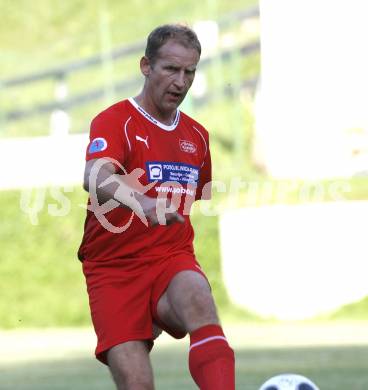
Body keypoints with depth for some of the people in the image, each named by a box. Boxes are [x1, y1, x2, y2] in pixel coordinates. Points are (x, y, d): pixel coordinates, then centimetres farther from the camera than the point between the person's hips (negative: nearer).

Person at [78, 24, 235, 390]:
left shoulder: (197, 136, 15)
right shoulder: (114, 121, -5)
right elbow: (96, 178, -26)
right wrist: (142, 203, -45)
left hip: (173, 261, 3)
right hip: (114, 266, -3)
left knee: (198, 301, -33)